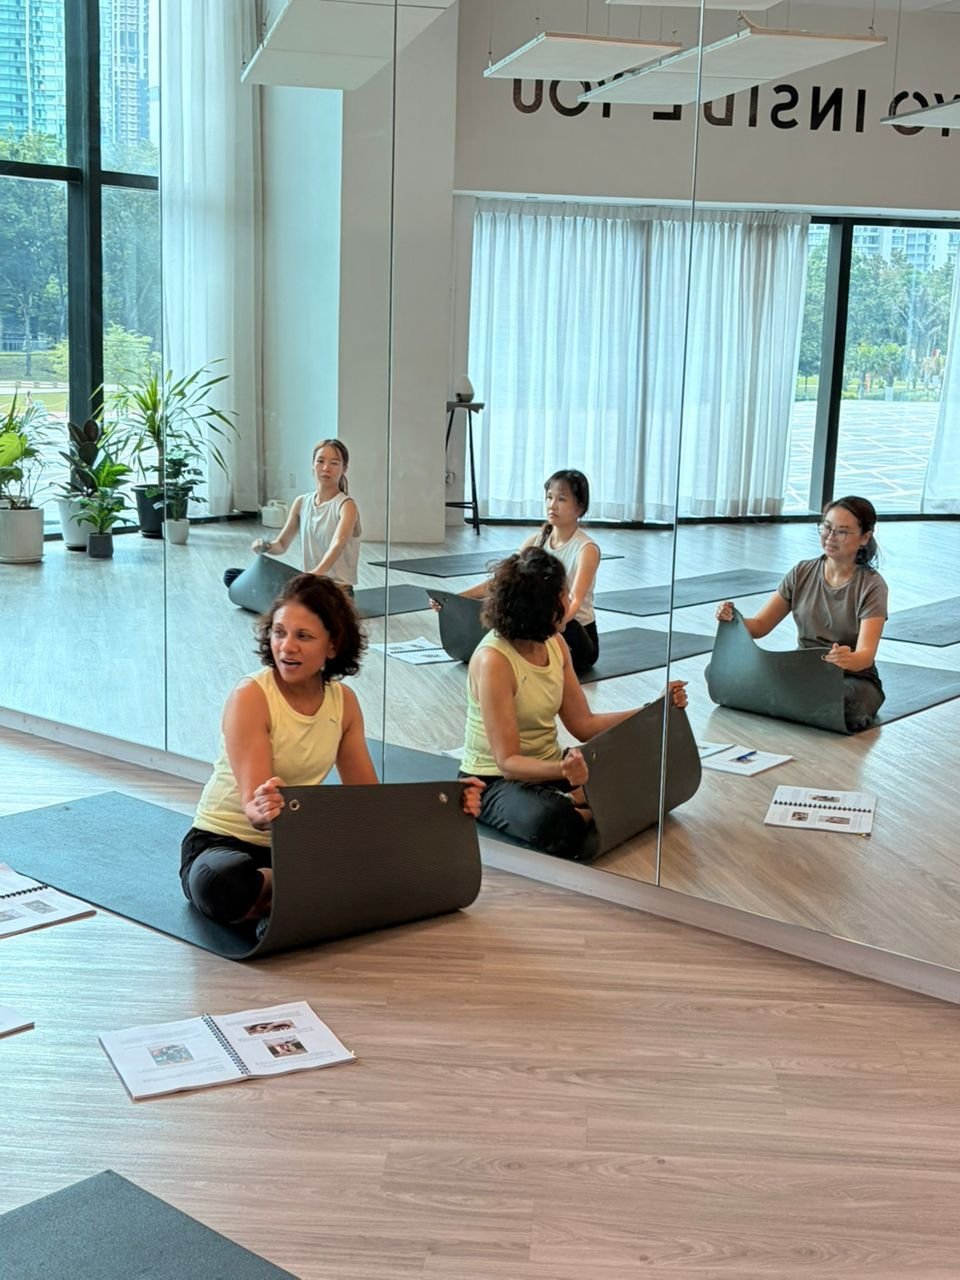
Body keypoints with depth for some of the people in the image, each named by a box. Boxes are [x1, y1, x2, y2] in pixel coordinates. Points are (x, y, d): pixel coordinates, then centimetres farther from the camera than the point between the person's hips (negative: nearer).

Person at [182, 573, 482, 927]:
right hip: (222, 841, -4)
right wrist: (263, 812, -52)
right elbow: (252, 805, -27)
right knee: (223, 885, -42)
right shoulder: (250, 697, -18)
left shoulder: (344, 701, -1)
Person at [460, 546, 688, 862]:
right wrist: (561, 771, -45)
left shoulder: (554, 643, 1)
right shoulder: (493, 660, -23)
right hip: (497, 781, -6)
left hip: (551, 768, 7)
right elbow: (507, 761, -25)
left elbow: (583, 724, 5)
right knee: (555, 823, -39)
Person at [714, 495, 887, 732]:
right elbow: (759, 626, 2)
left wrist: (849, 659, -47)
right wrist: (732, 620, -22)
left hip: (853, 679, -3)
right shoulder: (802, 573, 4)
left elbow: (866, 654, -22)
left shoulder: (871, 586, -9)